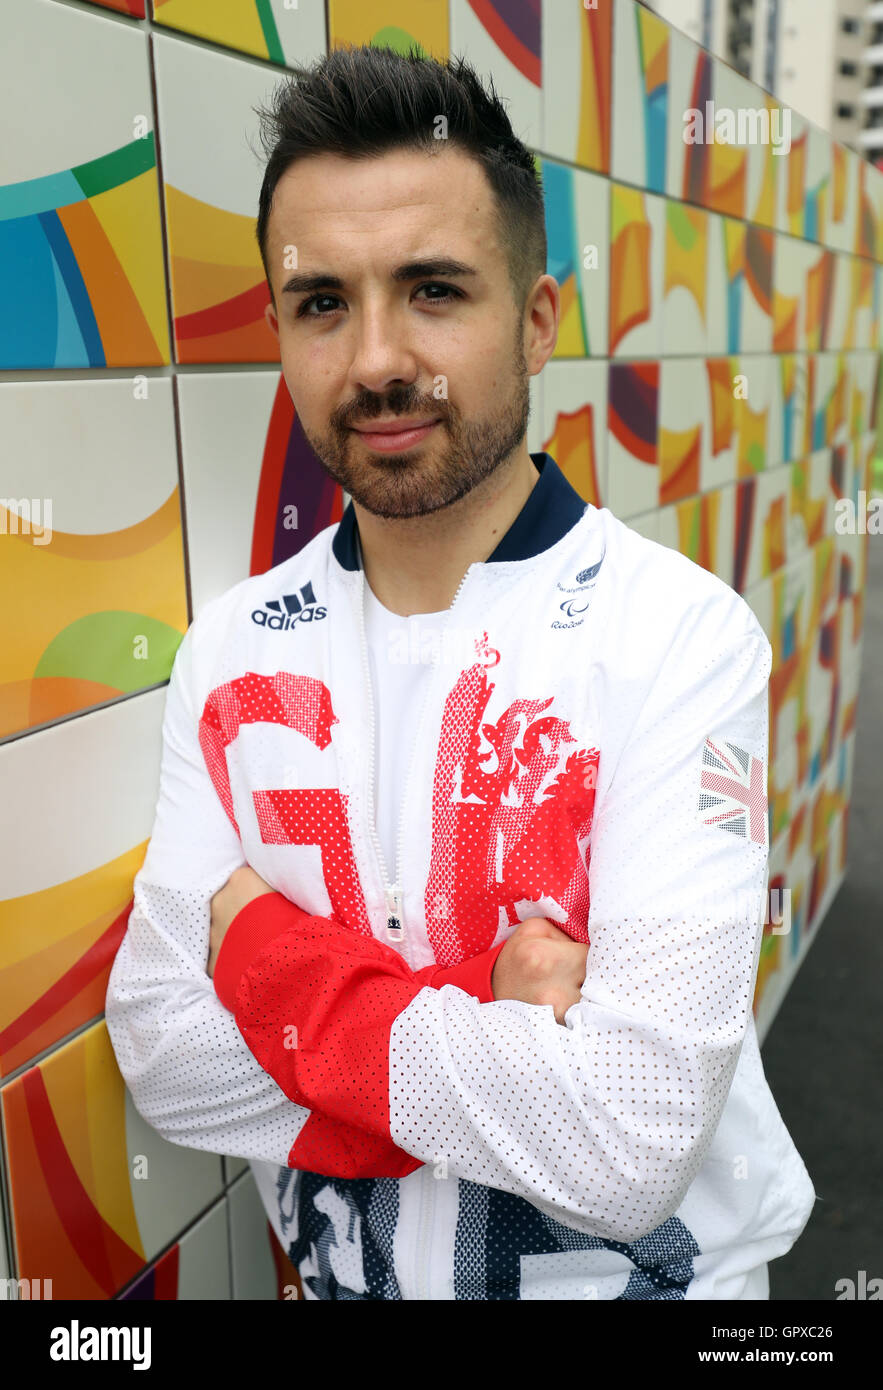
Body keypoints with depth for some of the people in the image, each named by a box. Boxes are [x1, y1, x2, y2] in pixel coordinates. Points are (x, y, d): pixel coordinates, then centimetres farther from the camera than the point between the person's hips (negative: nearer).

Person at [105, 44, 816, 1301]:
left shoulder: (679, 639, -23)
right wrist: (492, 1046, -24)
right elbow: (162, 1054, -13)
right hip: (337, 1269, 4)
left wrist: (266, 953, -21)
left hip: (635, 1273, -3)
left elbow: (627, 1150, -29)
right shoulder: (232, 648, -9)